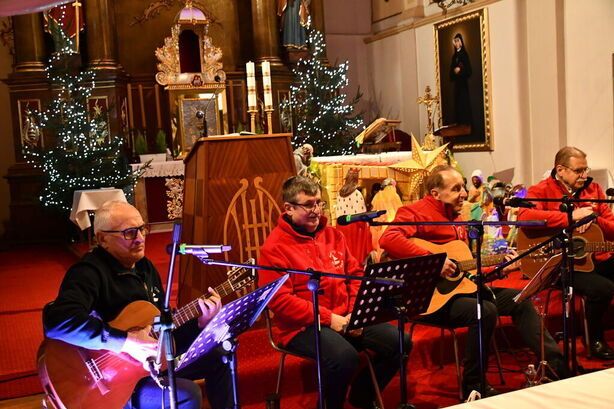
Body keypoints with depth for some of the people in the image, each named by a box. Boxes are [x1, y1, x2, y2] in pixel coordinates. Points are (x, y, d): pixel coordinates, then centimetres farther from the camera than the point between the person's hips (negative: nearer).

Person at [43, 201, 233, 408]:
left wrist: (199, 322, -7)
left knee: (218, 357, 9)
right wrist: (126, 341, -39)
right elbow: (57, 322, -42)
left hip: (152, 356, 9)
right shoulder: (88, 273, -23)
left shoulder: (145, 267, 6)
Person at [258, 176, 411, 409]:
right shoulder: (275, 247, -10)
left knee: (399, 342, -4)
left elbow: (355, 273, 15)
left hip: (345, 317, 7)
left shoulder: (332, 235, 12)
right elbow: (279, 300, -17)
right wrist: (328, 318, -19)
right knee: (345, 355, -34)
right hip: (302, 325, -7)